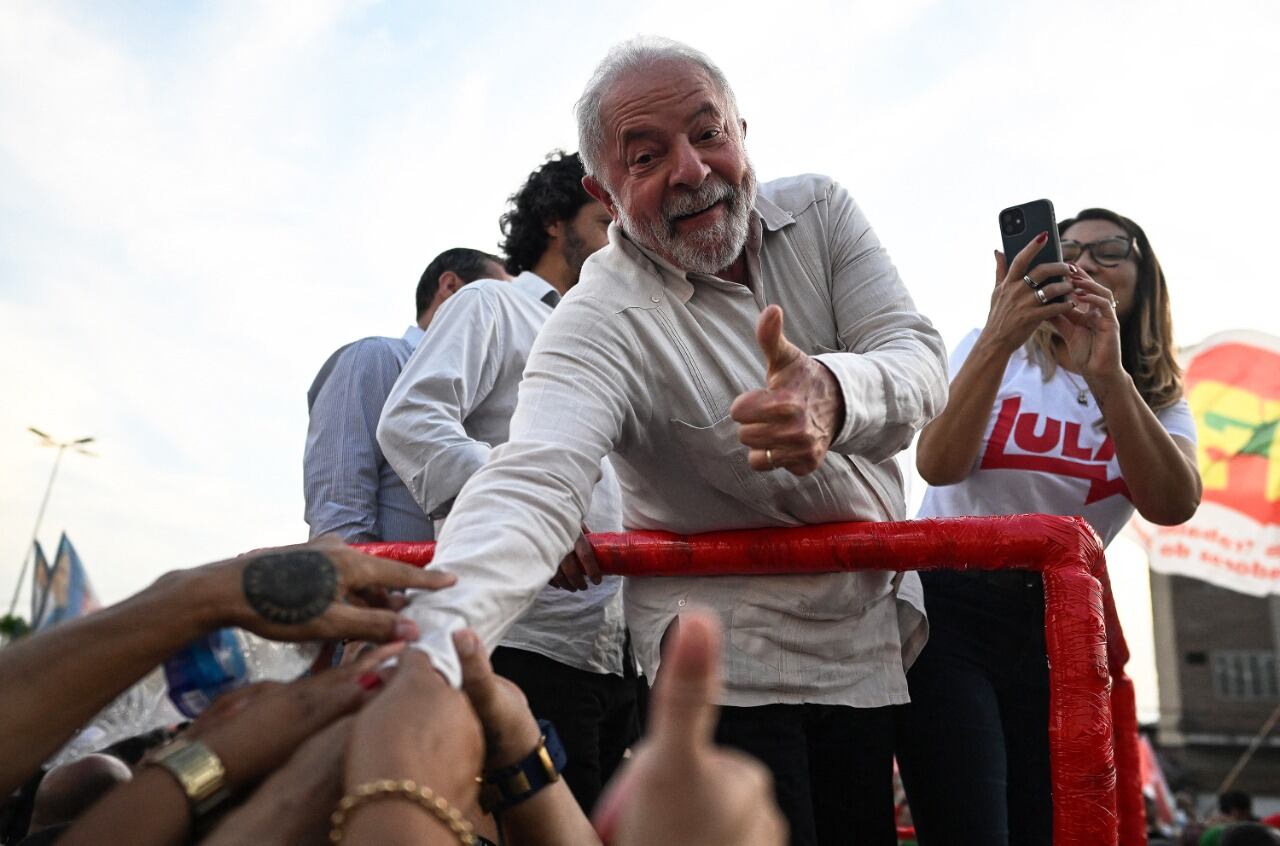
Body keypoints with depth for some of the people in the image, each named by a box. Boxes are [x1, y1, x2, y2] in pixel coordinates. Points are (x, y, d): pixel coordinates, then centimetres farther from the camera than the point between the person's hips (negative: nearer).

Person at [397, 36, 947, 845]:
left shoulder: (820, 213, -4)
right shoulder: (601, 322, -20)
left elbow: (920, 362, -16)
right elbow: (532, 485, -36)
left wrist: (836, 393, -41)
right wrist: (426, 653, -56)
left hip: (875, 639, 5)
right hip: (729, 668, -5)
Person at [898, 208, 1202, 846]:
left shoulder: (1157, 399, 9)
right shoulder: (996, 351, 3)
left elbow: (1173, 505, -15)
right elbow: (938, 465, -15)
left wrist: (1107, 375, -27)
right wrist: (999, 340, -26)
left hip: (1054, 627, 4)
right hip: (947, 609, -3)